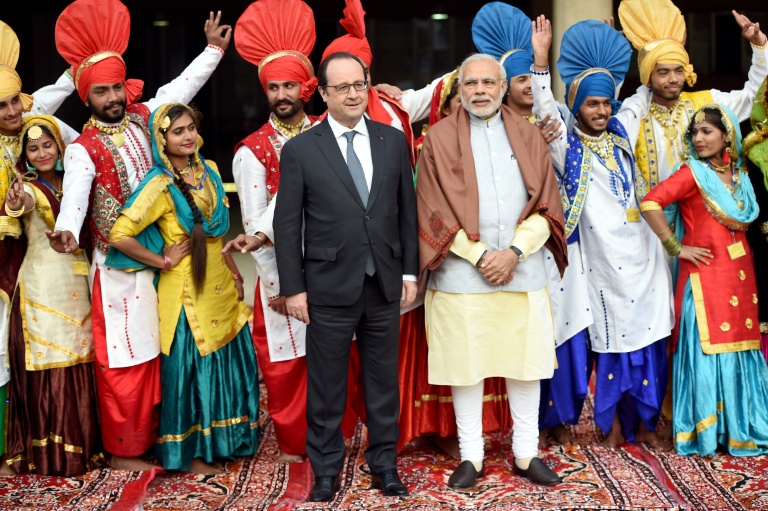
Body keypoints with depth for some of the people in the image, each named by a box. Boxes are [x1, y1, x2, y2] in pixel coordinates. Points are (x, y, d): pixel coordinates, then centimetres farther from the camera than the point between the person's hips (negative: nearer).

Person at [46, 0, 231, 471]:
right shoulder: (83, 149, -13)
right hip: (118, 268, -5)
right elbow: (75, 196, -30)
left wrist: (214, 49, 20)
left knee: (154, 355, 14)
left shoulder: (141, 118, 3)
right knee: (124, 362, 2)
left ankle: (151, 436, 28)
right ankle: (123, 451, 16)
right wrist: (67, 233, -49)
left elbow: (181, 88, 15)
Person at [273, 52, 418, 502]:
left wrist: (410, 271, 5)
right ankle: (326, 471, 23)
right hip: (330, 287, -2)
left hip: (385, 284, 3)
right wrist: (294, 288, -5)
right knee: (326, 385, 8)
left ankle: (385, 464, 27)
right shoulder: (300, 150, -3)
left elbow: (408, 211, 8)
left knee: (384, 380, 12)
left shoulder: (394, 141, 5)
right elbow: (287, 225, -3)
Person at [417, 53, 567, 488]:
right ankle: (471, 456, 15)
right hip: (462, 272, -2)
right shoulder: (441, 138, 3)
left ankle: (526, 453, 19)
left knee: (525, 361, 7)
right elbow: (438, 210, -3)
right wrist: (480, 255, -10)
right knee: (466, 363, 2)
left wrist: (515, 251, -9)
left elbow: (544, 205, 5)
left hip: (523, 271, 2)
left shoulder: (528, 135, 10)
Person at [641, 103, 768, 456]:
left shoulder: (738, 173, 12)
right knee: (707, 348, -5)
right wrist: (676, 247, -16)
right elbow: (650, 203, -20)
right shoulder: (692, 173, -7)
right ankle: (704, 433, 6)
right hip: (705, 274, -6)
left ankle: (740, 426, 24)